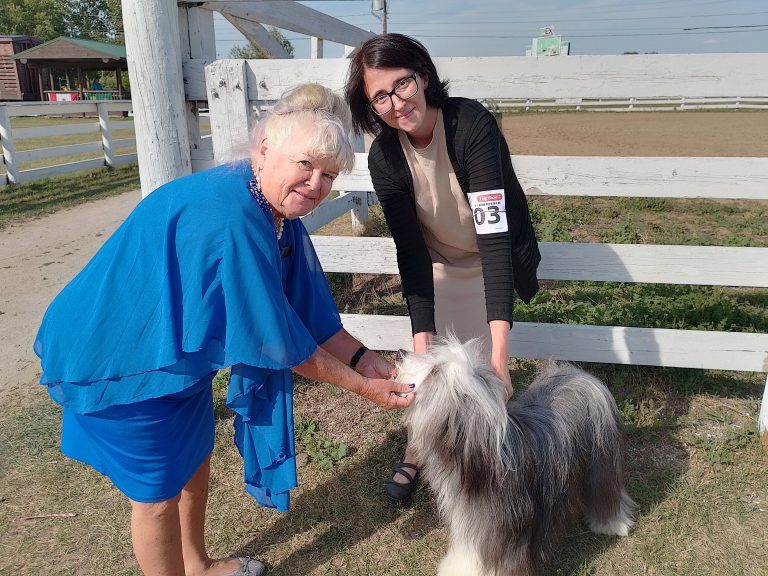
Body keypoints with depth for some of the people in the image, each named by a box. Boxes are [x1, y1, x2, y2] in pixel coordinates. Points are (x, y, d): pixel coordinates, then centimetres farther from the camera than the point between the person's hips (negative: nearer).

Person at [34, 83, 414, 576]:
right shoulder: (230, 220, -34)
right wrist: (362, 387, -19)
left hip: (175, 351, 10)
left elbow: (309, 314, 0)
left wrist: (371, 362, -7)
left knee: (195, 455, 24)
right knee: (159, 491, 8)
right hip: (122, 361, -9)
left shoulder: (278, 213, -4)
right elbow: (276, 341, -28)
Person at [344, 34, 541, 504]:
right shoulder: (384, 157, -21)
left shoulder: (473, 125, -33)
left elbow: (495, 234, -40)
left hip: (493, 262, -2)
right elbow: (410, 251, -21)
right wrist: (422, 339, -30)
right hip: (437, 266, 3)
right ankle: (417, 452, 30)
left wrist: (499, 350, -47)